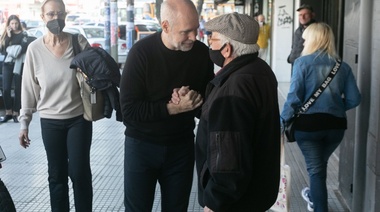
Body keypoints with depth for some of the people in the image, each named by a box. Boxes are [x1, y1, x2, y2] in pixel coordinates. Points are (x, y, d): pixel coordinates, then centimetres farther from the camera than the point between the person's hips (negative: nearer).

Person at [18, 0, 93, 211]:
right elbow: (29, 88, 2)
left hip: (79, 118, -1)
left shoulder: (79, 42, -6)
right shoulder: (35, 49, -3)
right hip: (50, 121, 1)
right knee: (56, 175, 10)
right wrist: (24, 122, 3)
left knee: (79, 173, 2)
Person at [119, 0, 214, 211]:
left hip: (182, 146, 3)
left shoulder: (202, 52, -7)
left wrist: (193, 99, -18)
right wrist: (173, 108, -25)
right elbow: (129, 109, -19)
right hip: (142, 145, -3)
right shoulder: (142, 52, -17)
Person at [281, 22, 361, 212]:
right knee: (320, 164, 27)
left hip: (308, 123, -4)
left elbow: (294, 96, -14)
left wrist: (284, 120, -3)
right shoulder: (343, 66, 4)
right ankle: (315, 196, 48)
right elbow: (354, 99, 1)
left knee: (315, 168, 7)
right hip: (336, 124, 5)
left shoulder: (303, 62, -8)